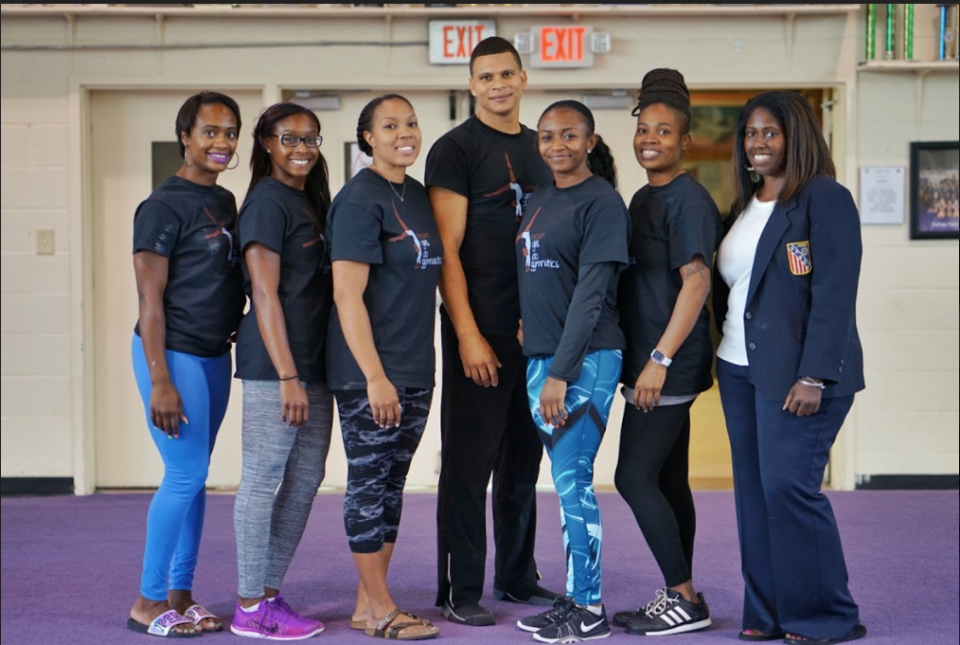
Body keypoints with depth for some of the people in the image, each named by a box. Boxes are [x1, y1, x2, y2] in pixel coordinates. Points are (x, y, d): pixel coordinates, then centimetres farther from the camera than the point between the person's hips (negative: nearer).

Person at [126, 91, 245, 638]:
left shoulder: (225, 201, 12)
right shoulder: (164, 206, -12)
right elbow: (150, 299, -14)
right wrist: (160, 382, -18)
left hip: (215, 355, 8)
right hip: (174, 354, -8)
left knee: (194, 478, 11)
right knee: (186, 475, -6)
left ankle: (181, 596, 19)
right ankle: (149, 603, 6)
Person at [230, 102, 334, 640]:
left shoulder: (311, 201, 18)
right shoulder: (268, 201, -8)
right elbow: (265, 294, -14)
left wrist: (308, 373, 13)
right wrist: (287, 376, -18)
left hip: (314, 364, 9)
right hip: (275, 366, -9)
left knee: (306, 480, 10)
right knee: (263, 479, -2)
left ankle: (270, 594, 19)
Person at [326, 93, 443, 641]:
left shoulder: (420, 195, 13)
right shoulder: (361, 199, -11)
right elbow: (347, 295, -16)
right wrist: (375, 376, -19)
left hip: (415, 370, 8)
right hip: (368, 374, -8)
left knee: (392, 483, 12)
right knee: (369, 482, 0)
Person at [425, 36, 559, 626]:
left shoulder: (540, 147, 15)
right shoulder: (456, 149, -5)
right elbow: (447, 250, -10)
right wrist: (468, 334, -16)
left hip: (537, 329, 6)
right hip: (481, 335, -6)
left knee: (523, 462, 14)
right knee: (469, 465, -1)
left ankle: (517, 577, 25)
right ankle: (461, 592, 6)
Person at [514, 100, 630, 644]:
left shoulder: (602, 202, -9)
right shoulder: (538, 203, 16)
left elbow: (591, 294, -15)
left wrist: (560, 373, -18)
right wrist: (540, 364, 11)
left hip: (584, 360, -8)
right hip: (540, 356, 8)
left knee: (573, 480, -6)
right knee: (567, 482, 11)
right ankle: (577, 599, 19)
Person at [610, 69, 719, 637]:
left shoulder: (689, 200, -12)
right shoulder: (643, 198, 16)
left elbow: (696, 282, -20)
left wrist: (660, 360, -23)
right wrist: (639, 360, 16)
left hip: (670, 366, -9)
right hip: (649, 363, 9)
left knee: (635, 478, -8)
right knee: (667, 481, 12)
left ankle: (685, 598, 1)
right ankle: (681, 599, 19)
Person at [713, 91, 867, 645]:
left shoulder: (825, 199, -7)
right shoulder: (744, 207, 16)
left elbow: (835, 294, -14)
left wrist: (814, 376, -20)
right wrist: (728, 352, 7)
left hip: (798, 372, -7)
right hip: (740, 370, 8)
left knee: (788, 486, -10)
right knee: (753, 491, 6)